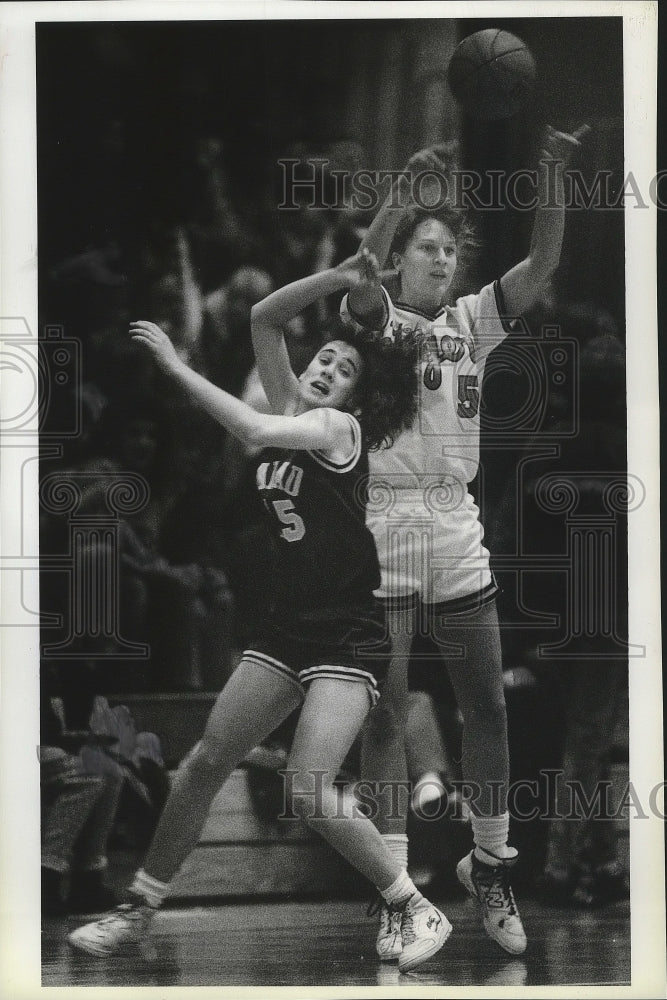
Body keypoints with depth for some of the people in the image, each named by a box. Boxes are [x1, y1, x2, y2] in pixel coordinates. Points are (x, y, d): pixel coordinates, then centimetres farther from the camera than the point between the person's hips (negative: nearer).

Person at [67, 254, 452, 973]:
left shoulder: (339, 426, -10)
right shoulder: (290, 408, 10)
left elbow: (253, 430, -27)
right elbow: (263, 319, 6)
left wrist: (175, 366, -20)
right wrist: (337, 279, -6)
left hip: (347, 634, -7)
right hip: (287, 624, 8)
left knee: (308, 790, -18)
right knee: (206, 761, 4)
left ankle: (418, 910, -4)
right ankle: (139, 908, 14)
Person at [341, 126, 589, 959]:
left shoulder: (473, 323, 11)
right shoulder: (372, 319, 1)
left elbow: (543, 262, 0)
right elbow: (360, 268, -21)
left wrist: (553, 172, -14)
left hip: (456, 532, 4)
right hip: (380, 528, -4)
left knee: (486, 709, 7)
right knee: (385, 714, 1)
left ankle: (490, 867, 22)